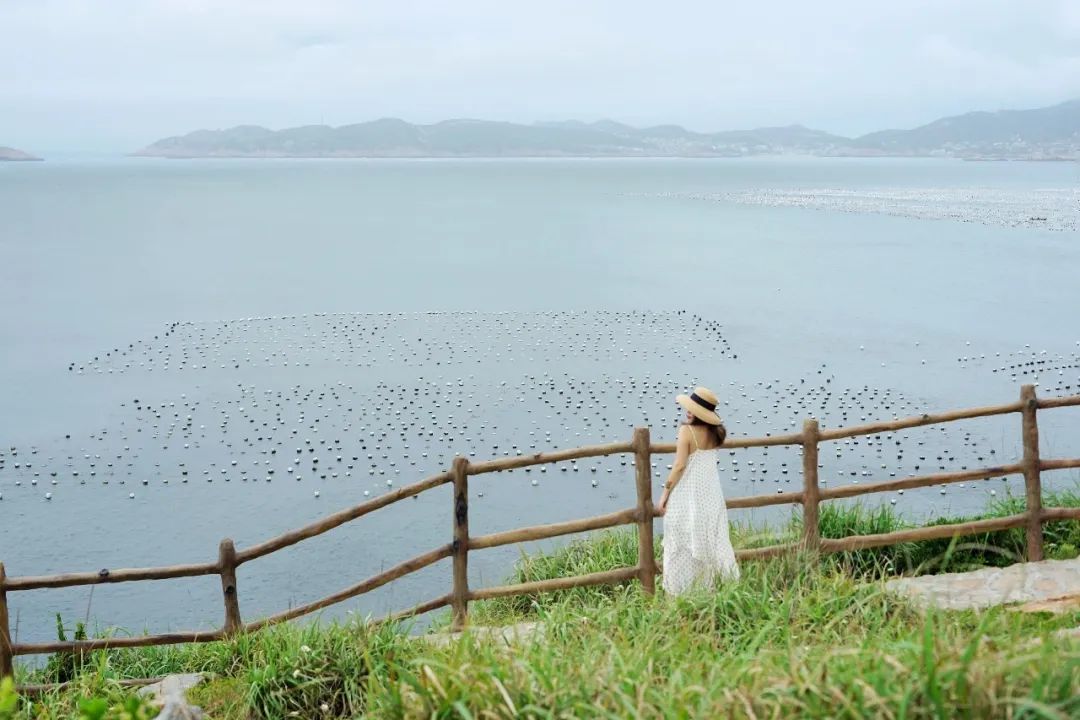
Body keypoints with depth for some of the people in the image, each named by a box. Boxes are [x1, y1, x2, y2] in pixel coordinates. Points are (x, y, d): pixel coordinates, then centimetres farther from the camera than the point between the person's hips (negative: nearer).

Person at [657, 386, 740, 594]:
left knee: (683, 543, 3)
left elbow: (679, 466, -20)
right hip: (711, 492, 6)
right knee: (711, 539, 16)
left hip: (688, 493, -6)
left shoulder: (687, 430, -18)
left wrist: (665, 492, -11)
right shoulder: (715, 431, 1)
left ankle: (680, 590, 8)